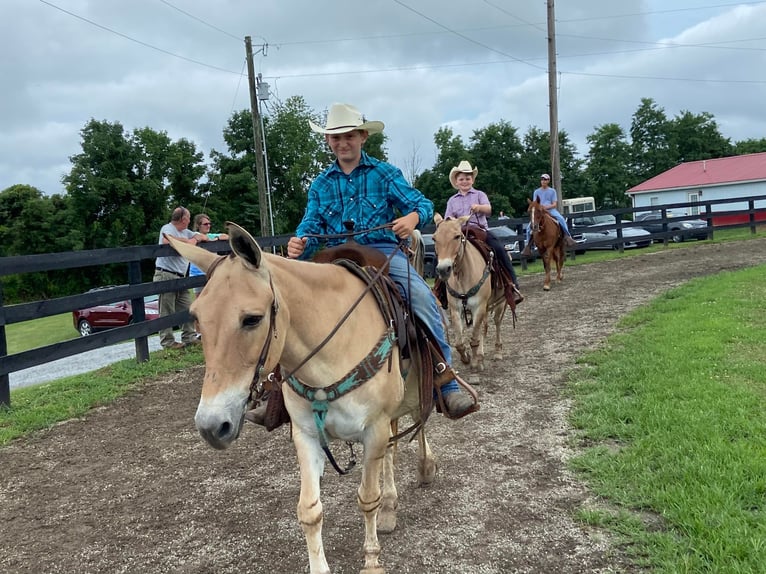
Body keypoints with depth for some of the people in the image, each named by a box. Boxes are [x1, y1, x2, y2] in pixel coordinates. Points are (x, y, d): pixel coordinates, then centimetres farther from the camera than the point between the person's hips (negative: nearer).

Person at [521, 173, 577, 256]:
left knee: (561, 219, -32)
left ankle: (567, 237, -29)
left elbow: (554, 204, 1)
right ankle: (528, 246, -10)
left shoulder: (552, 191, 9)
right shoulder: (536, 192, 14)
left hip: (551, 210, -1)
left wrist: (547, 207, -19)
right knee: (529, 227, -17)